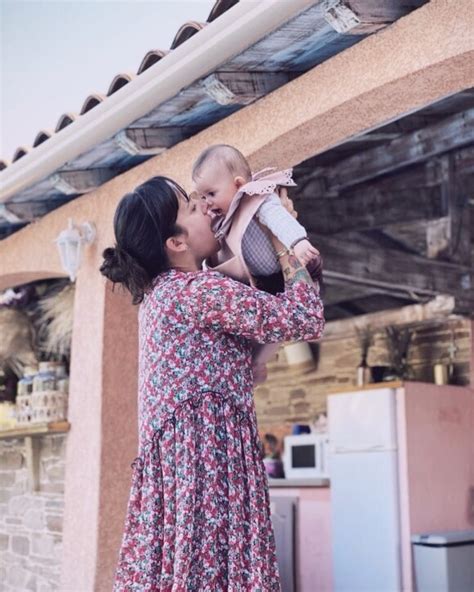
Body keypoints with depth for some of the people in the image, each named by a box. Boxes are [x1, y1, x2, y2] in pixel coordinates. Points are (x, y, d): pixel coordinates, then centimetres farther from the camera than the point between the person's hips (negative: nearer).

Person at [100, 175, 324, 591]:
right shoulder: (199, 291, -15)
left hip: (173, 455, 10)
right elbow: (306, 320, -15)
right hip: (206, 454, -10)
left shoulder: (159, 290, 14)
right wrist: (285, 240, -5)